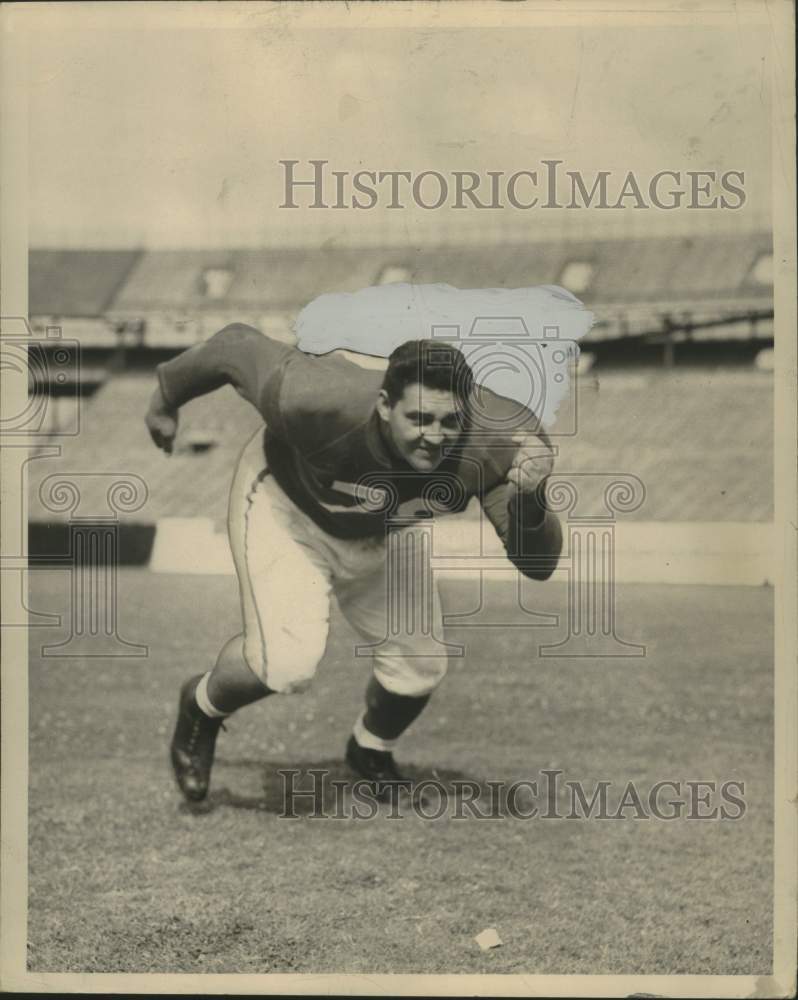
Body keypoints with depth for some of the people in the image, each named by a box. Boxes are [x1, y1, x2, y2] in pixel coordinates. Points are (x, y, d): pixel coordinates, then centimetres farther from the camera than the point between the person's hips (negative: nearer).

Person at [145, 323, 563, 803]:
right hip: (284, 511, -4)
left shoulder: (493, 442, -34)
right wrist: (168, 398, -6)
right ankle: (202, 707, 15)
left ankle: (371, 750, 41)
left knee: (420, 666, 4)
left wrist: (529, 499, -51)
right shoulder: (319, 402, -42)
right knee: (288, 663, -21)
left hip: (377, 536, 4)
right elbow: (239, 345, -24)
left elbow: (538, 565, -29)